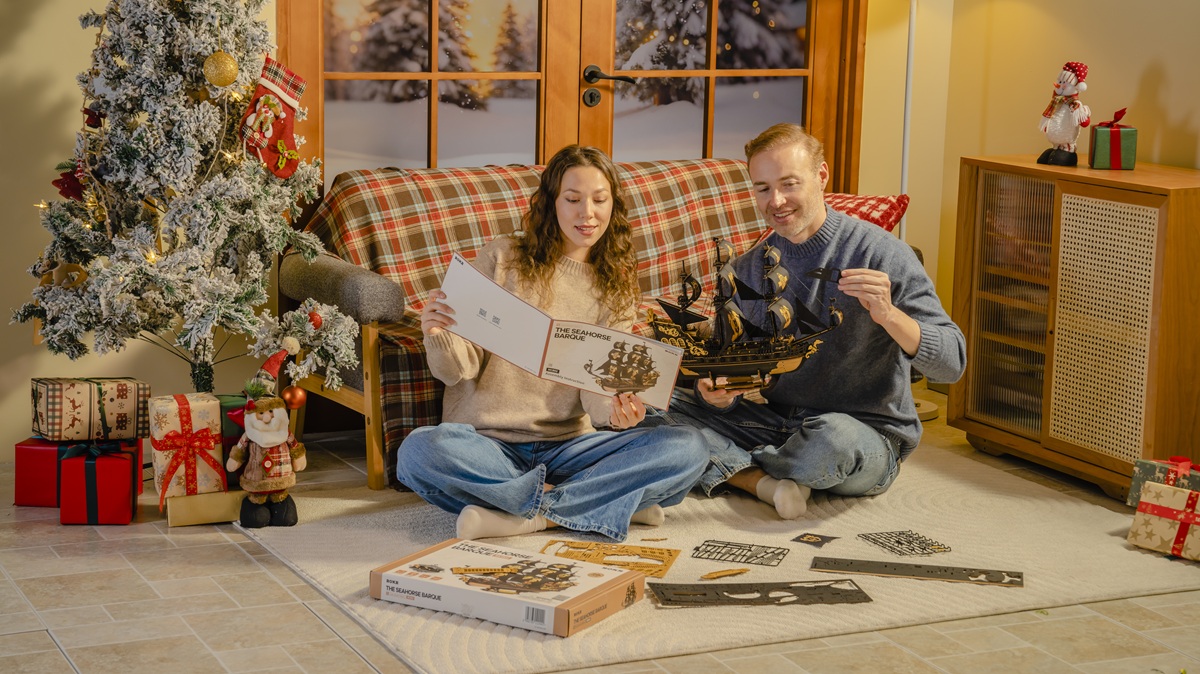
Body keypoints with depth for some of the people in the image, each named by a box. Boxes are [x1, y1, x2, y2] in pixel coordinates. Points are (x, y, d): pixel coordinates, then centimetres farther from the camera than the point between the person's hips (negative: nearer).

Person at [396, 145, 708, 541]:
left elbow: (599, 386, 1)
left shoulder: (614, 288, 12)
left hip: (567, 446, 2)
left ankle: (525, 515, -23)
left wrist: (616, 409, -23)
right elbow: (459, 370, 0)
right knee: (420, 452, -36)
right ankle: (610, 503, -23)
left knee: (688, 449, -21)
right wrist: (437, 336, -23)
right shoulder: (502, 258, 4)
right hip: (487, 441, -2)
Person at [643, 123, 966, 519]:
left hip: (867, 435, -5)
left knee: (833, 438, -40)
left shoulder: (881, 254, -10)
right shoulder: (745, 270, 8)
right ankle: (766, 483, -21)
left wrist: (887, 313, -32)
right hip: (770, 422, 5)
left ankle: (734, 470, -9)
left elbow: (952, 364, -15)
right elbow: (727, 371, 11)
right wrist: (716, 393, -14)